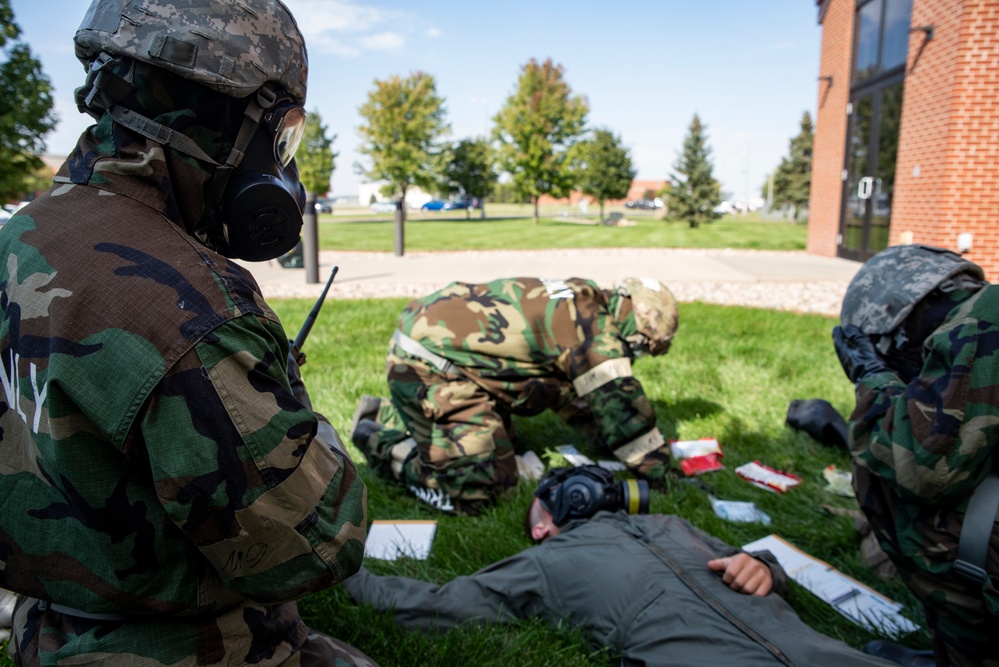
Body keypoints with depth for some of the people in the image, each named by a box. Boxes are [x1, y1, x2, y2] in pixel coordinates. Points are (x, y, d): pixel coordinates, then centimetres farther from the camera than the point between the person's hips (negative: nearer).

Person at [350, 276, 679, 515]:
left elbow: (579, 392, 27)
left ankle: (385, 414, 28)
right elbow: (620, 404, -15)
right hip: (427, 363, -11)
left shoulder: (578, 309, 14)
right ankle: (378, 439, 1)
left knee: (496, 434, 27)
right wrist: (663, 473, -3)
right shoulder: (593, 325, -16)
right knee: (475, 490, -14)